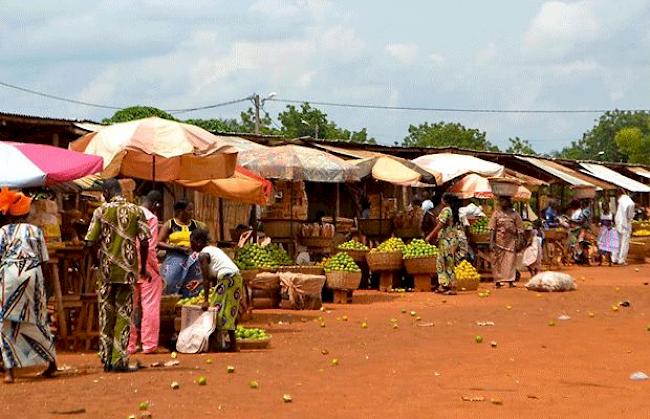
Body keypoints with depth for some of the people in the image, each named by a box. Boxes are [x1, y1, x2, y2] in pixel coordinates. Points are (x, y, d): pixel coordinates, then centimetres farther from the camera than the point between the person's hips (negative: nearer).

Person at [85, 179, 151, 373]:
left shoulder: (101, 211, -2)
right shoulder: (136, 211, 0)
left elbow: (90, 242, -5)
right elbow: (144, 241, -4)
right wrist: (143, 267, 8)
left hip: (106, 270, 0)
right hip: (128, 270, 0)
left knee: (106, 314, 9)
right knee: (124, 314, 4)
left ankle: (106, 359, 12)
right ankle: (119, 360, -1)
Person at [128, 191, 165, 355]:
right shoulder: (151, 218, -12)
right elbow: (150, 248, -17)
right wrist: (156, 268, -6)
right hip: (146, 267, -6)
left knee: (130, 307, 10)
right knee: (150, 306, 2)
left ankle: (129, 345, 14)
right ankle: (149, 344, 4)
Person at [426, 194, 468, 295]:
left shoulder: (446, 210, -13)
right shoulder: (454, 211, 13)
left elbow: (440, 226, -17)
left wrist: (430, 236, -12)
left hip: (447, 240, -9)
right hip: (453, 239, 9)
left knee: (449, 264, -4)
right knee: (440, 262, 12)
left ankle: (451, 288, -2)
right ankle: (443, 285, 10)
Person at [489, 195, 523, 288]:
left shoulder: (514, 214, 4)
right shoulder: (496, 213, 5)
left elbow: (519, 230, 5)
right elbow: (492, 229, 2)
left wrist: (518, 243, -2)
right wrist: (491, 242, -7)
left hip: (511, 241, -1)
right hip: (499, 241, 1)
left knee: (510, 261, -5)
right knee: (497, 261, 1)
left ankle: (510, 280, -2)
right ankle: (498, 281, 7)